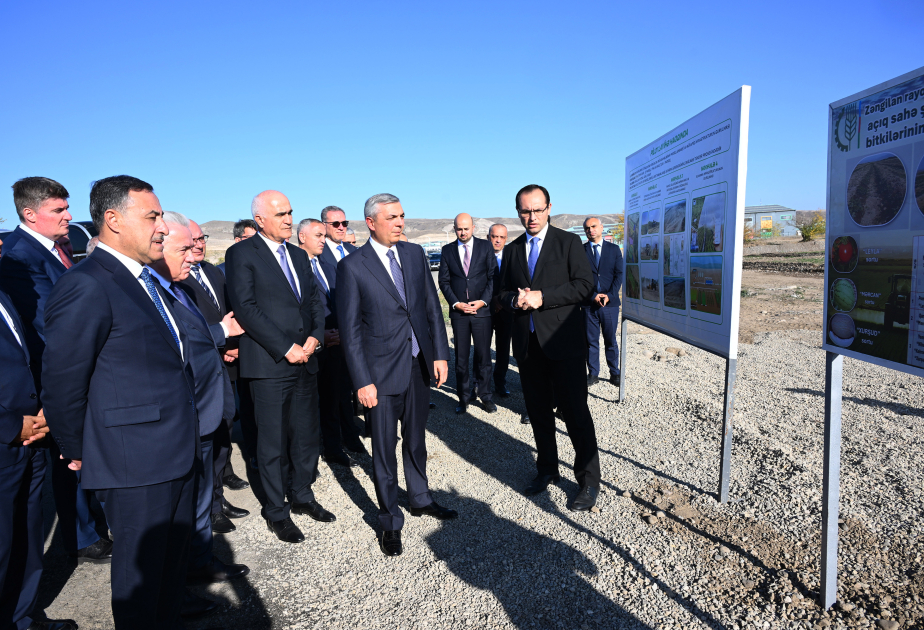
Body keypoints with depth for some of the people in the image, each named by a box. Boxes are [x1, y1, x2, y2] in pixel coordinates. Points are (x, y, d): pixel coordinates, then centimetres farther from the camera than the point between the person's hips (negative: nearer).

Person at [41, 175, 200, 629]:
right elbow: (62, 383, -15)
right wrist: (78, 453, -4)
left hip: (177, 455, 9)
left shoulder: (146, 279, 11)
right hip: (135, 465, -8)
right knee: (141, 574, 11)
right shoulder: (86, 287, -18)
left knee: (174, 565, 22)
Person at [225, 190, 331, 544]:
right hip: (269, 364, -6)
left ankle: (302, 496, 32)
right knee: (273, 442, 5)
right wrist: (286, 348, -16)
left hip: (305, 360, 6)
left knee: (308, 435, 13)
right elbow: (245, 307, -14)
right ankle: (276, 512, 21)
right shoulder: (241, 254, -5)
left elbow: (314, 300, 15)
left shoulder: (299, 255, 16)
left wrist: (315, 336, -3)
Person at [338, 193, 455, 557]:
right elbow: (350, 329, -10)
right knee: (384, 450, 8)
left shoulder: (415, 254, 5)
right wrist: (362, 381, -13)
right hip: (383, 371, -4)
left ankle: (420, 500, 42)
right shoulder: (352, 266, -9)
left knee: (416, 440, 21)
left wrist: (440, 353, 1)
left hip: (419, 364, 5)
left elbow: (432, 306, 7)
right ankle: (390, 523, 26)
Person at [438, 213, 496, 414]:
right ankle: (463, 398, 15)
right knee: (461, 358, 5)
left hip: (482, 309, -1)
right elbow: (444, 281, 5)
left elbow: (493, 277, 1)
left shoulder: (485, 247, 4)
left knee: (483, 355, 3)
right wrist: (456, 303, -6)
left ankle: (485, 396, 16)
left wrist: (483, 301, -9)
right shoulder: (447, 250, 7)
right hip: (458, 311, 1)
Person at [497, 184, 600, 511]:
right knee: (538, 411, 14)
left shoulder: (568, 242, 0)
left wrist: (542, 297, -18)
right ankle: (547, 469, 31)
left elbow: (584, 285, -9)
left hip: (562, 340, -4)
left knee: (575, 412, -1)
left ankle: (589, 481, 14)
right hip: (527, 343, 5)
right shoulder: (512, 249, 14)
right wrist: (514, 299, -7)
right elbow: (503, 290, 17)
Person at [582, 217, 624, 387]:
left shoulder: (614, 249, 8)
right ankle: (593, 373, 14)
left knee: (611, 341, 7)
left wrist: (609, 296, -10)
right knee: (591, 341, 4)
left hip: (610, 303, 0)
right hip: (589, 303, 0)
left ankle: (614, 373, 16)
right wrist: (593, 296, -11)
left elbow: (619, 275, 3)